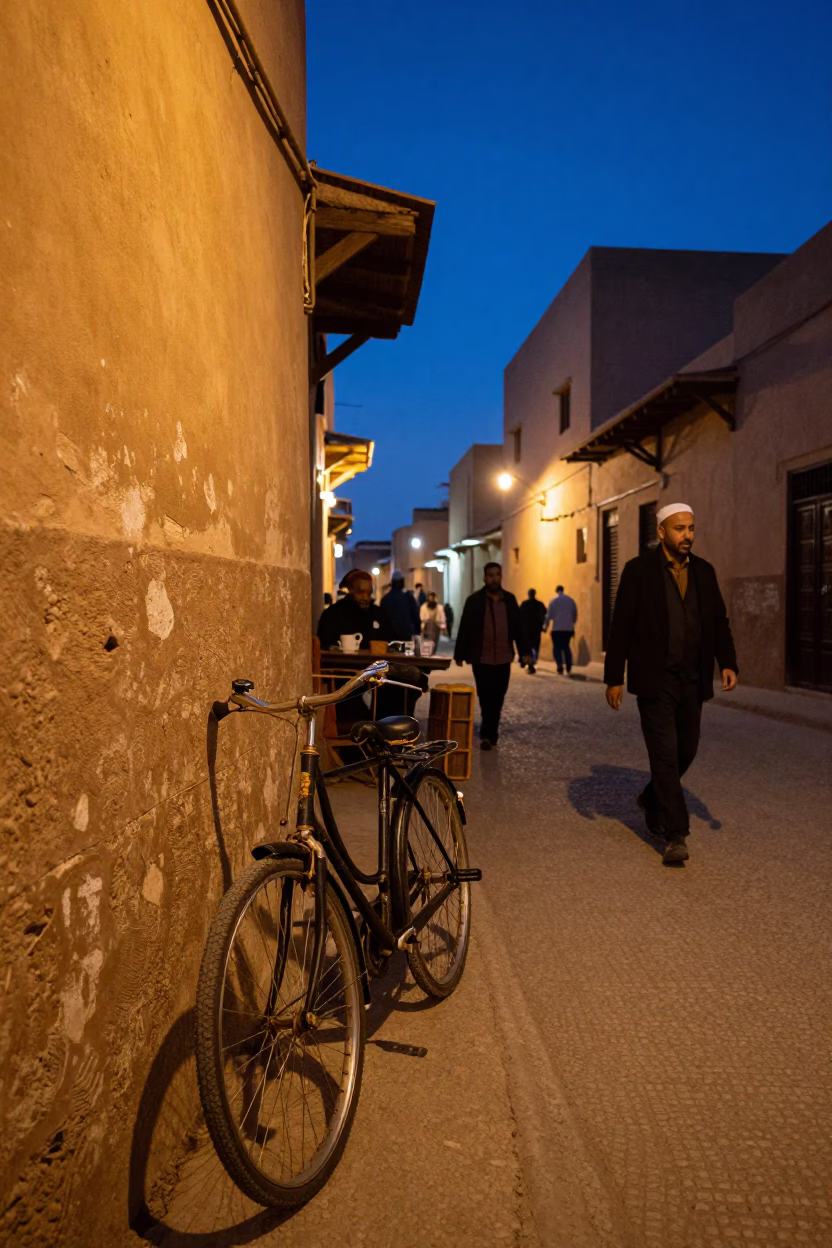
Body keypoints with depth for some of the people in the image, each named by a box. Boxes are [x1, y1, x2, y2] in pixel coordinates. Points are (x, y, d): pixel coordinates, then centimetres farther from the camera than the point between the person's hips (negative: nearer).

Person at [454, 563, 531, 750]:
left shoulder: (510, 599, 6)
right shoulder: (474, 600, -4)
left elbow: (518, 626, 8)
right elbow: (464, 629, -3)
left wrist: (524, 651, 2)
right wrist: (459, 654, -4)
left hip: (503, 658, 4)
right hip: (482, 659, -3)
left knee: (497, 699, 9)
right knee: (487, 698, -5)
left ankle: (489, 733, 22)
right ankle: (489, 734, 5)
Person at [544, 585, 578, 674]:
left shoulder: (554, 601, -3)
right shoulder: (571, 600, 8)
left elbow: (549, 615, -3)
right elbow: (575, 615, 13)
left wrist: (546, 626, 9)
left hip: (557, 628, -3)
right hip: (569, 628, 3)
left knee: (557, 648, 3)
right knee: (566, 647, 15)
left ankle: (560, 667, -11)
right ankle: (568, 668, 2)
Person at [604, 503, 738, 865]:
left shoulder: (704, 571, 9)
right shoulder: (639, 570, -5)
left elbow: (718, 622, 12)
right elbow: (621, 626, -7)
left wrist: (727, 662, -3)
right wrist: (614, 677, -10)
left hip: (692, 680, 5)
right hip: (655, 680, -5)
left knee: (686, 751, 14)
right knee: (665, 754, -5)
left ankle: (652, 800, 39)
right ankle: (676, 835, 3)